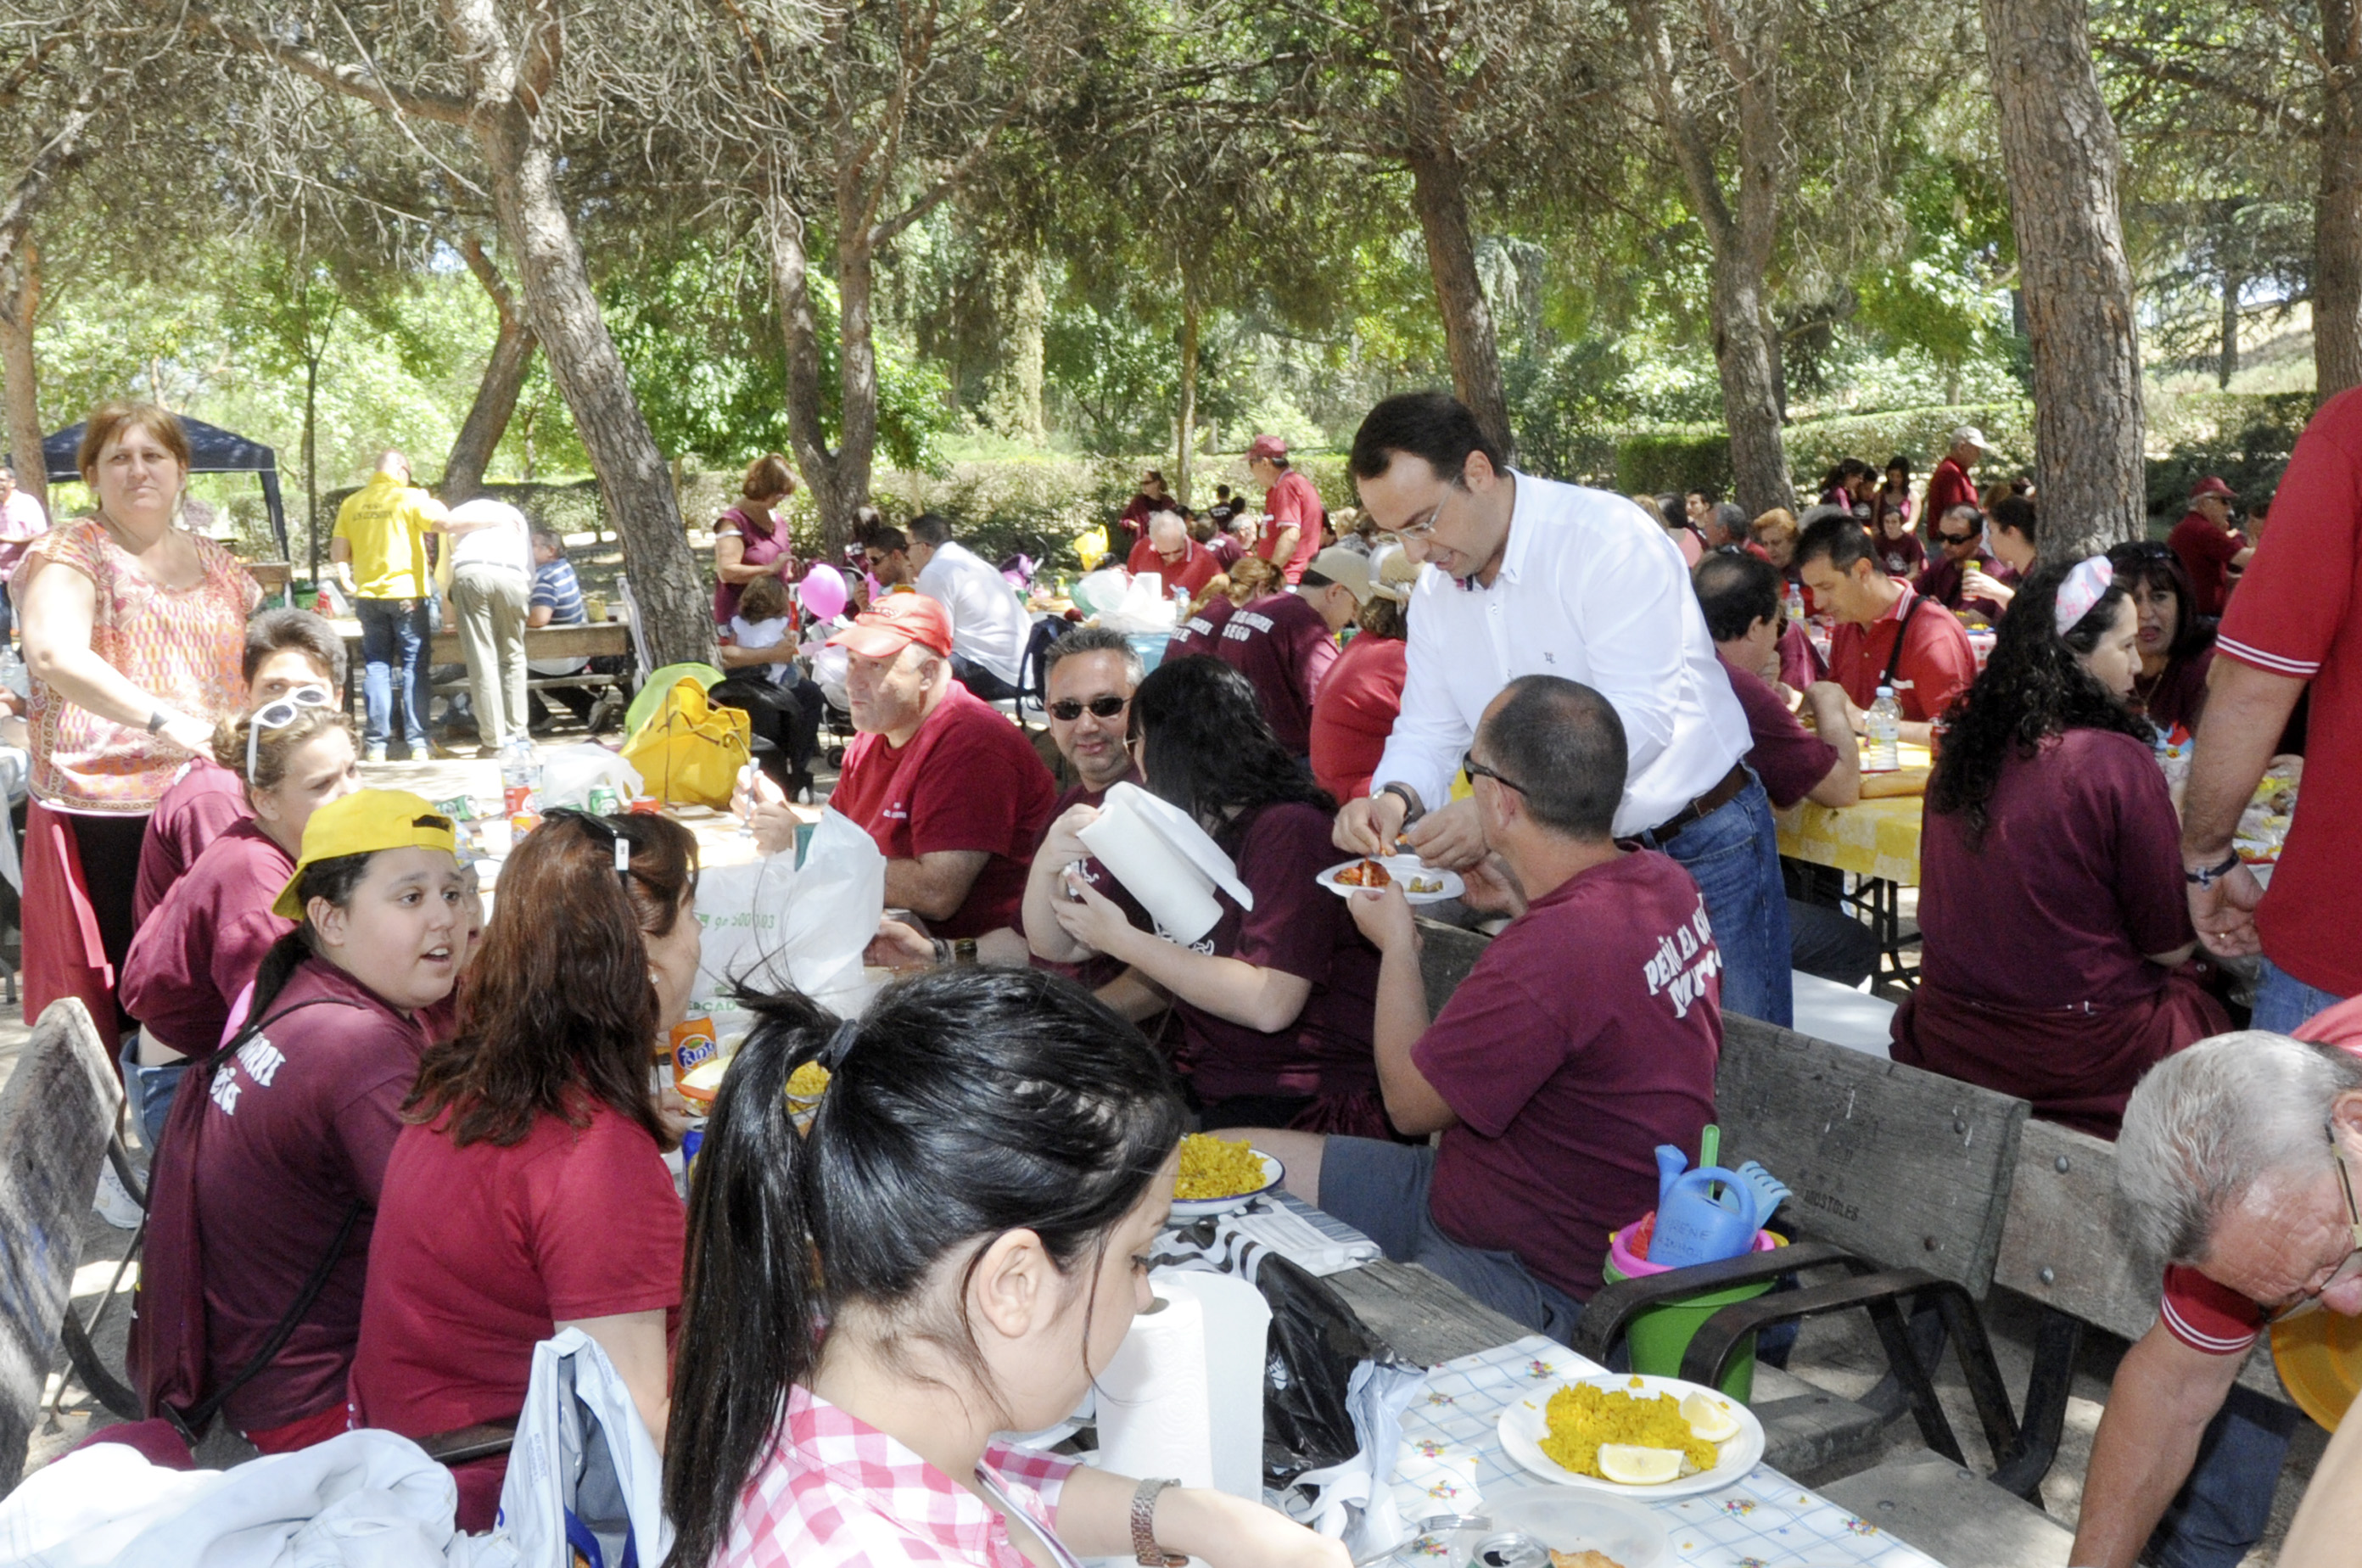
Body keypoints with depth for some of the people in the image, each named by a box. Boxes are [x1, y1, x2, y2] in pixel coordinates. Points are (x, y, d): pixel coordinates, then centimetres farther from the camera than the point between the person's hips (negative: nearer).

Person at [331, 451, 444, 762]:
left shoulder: (351, 503, 7)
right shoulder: (411, 498, -7)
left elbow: (337, 553, 6)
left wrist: (348, 582, 18)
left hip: (368, 596, 4)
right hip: (407, 593, -4)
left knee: (376, 666, 8)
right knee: (414, 667, 2)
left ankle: (376, 745, 6)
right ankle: (417, 744, 0)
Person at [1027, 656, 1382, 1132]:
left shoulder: (1288, 830, -13)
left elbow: (1270, 1004, -24)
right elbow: (1058, 946, 15)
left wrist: (1124, 941, -17)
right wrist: (1048, 862, -7)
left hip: (1305, 1106, -8)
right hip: (1206, 1086, 8)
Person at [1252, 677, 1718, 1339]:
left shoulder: (1551, 951, -32)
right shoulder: (1666, 881, -3)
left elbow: (1411, 1103, -15)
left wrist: (1397, 944, -1)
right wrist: (1524, 902, 7)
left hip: (1535, 1279, -10)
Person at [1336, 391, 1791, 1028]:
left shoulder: (1608, 539, -21)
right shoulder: (1435, 592, 2)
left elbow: (1642, 716, -29)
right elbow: (1429, 728, 6)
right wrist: (1395, 797, -18)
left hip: (1702, 850, -6)